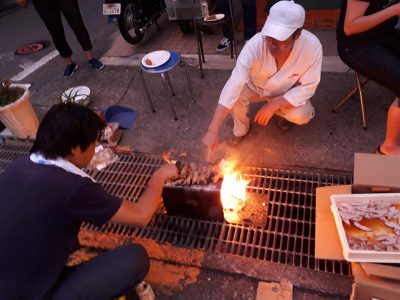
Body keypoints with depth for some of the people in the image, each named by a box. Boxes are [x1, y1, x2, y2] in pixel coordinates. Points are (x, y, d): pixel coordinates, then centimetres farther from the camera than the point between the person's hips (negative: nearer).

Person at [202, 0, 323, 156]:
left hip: (287, 93, 0)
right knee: (236, 94, -29)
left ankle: (281, 111, 12)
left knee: (302, 116, -26)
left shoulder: (312, 46, -33)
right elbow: (234, 85, -44)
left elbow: (307, 87, -21)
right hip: (255, 86, 0)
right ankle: (240, 130, 3)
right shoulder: (256, 44, -37)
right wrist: (213, 130, -51)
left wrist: (274, 105, -33)